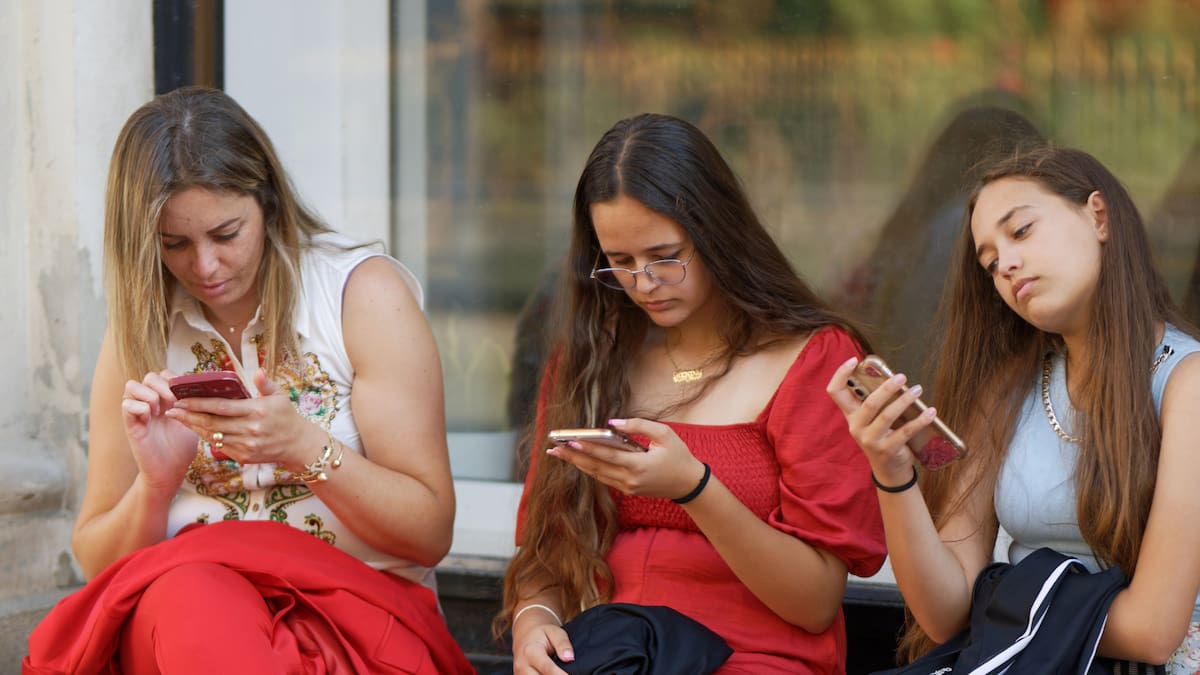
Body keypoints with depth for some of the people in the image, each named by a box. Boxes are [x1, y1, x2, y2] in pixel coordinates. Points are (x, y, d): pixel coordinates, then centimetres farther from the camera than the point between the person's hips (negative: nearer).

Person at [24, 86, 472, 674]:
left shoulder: (365, 294, 1)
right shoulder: (141, 329, 11)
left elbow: (431, 533, -2)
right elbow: (98, 563, 13)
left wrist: (304, 448, -18)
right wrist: (157, 480, -9)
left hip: (354, 606, -3)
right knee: (186, 591, -36)